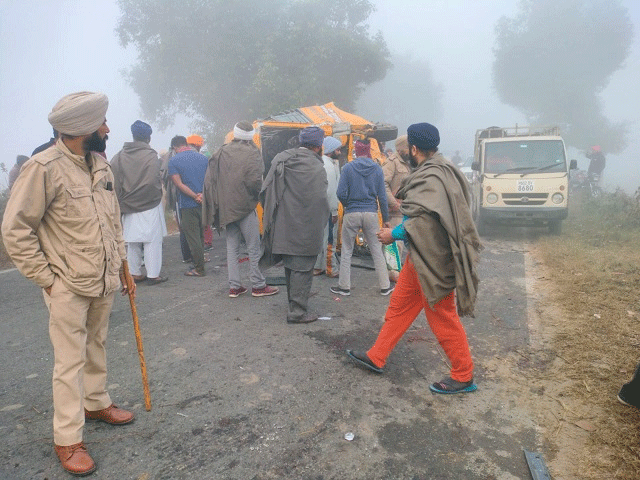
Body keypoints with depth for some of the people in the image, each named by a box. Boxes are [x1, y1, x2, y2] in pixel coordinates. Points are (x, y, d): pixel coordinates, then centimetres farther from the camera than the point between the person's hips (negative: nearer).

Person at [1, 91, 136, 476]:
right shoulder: (44, 168, -16)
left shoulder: (101, 165, 5)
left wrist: (122, 267, 14)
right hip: (69, 287, -6)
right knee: (70, 362, 3)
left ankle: (96, 404, 40)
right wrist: (47, 279, -11)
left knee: (97, 349, 19)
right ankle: (68, 440, 18)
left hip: (105, 282, 6)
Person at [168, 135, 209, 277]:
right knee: (202, 235, 14)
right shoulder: (203, 158, 8)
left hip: (187, 204, -4)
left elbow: (178, 184, -12)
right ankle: (200, 263, 22)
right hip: (204, 204, 5)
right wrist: (202, 195, -6)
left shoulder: (174, 161, -4)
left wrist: (195, 196, -12)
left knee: (192, 236, 2)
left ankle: (199, 268, 6)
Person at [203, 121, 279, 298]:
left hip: (226, 208, 6)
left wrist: (219, 200, 13)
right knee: (253, 248, 3)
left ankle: (234, 286, 15)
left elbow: (209, 179, 6)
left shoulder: (221, 152, 6)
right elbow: (255, 180, -19)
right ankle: (258, 285, 10)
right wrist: (256, 194, 2)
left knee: (232, 248, 11)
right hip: (245, 206, -5)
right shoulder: (251, 153, -10)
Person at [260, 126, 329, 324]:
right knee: (302, 269, 2)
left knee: (290, 266, 20)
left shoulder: (281, 158, 6)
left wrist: (273, 215, 16)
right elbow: (320, 201, -18)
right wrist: (320, 225, -4)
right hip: (305, 230, -7)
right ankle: (297, 311, 7)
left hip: (282, 226, 7)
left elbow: (265, 191, 7)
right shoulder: (316, 167, -15)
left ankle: (294, 304, 35)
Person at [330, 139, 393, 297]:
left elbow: (341, 193, -10)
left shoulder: (348, 167, -6)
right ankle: (385, 286, 16)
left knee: (347, 251, 9)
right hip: (371, 213, 2)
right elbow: (382, 196, 1)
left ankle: (344, 286, 15)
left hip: (352, 213, -2)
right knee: (377, 251, 10)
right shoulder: (377, 168, 1)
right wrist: (385, 218, 8)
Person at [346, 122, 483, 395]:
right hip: (421, 257, 10)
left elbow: (422, 222, -29)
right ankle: (376, 357, 29)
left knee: (442, 317, 2)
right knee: (399, 305, 16)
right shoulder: (440, 171, 10)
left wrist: (394, 235, -15)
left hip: (433, 260, -10)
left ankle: (463, 377, 19)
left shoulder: (431, 178, -22)